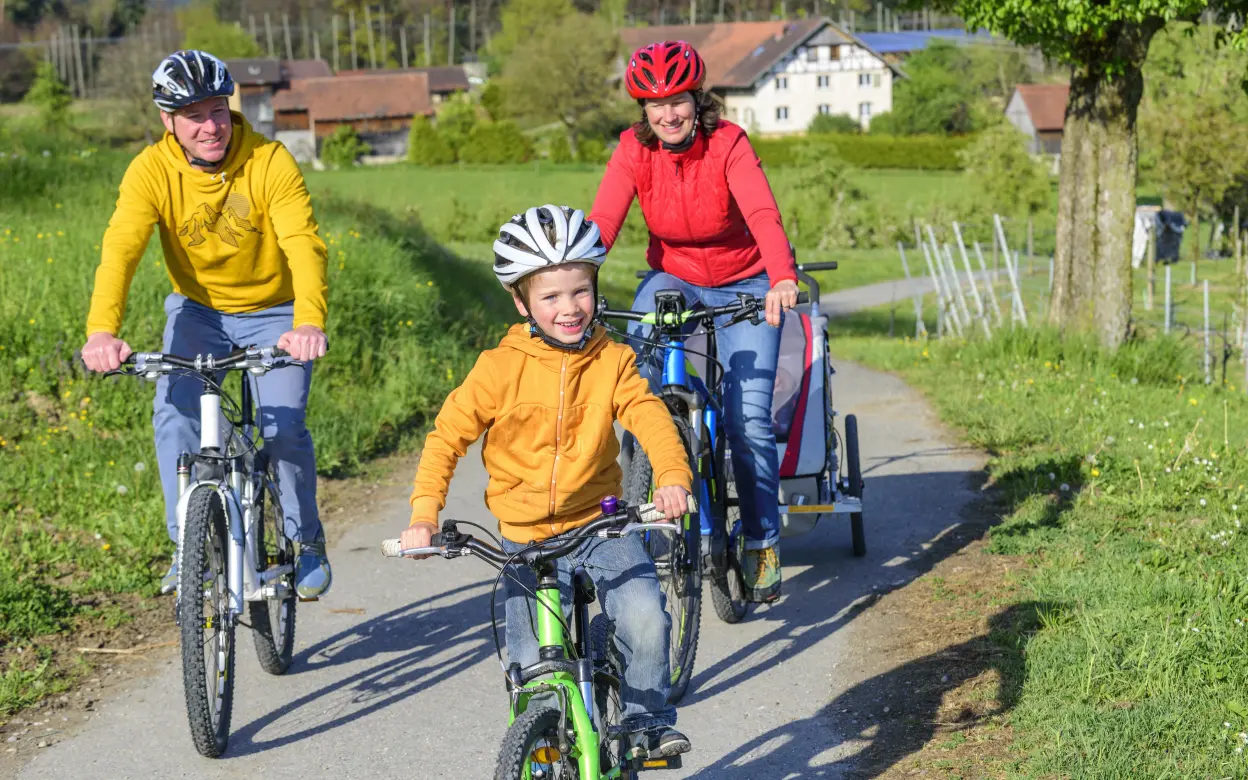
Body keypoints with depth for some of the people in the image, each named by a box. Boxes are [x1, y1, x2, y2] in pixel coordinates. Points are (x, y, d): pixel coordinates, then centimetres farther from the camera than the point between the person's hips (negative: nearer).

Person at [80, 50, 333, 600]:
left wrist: (310, 323, -53)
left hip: (272, 312, -2)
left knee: (283, 426, -17)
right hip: (198, 309, 2)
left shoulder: (270, 162, -23)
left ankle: (306, 542, 7)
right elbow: (120, 249, -30)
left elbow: (304, 244, -34)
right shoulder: (152, 171, -18)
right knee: (174, 412, -20)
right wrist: (102, 329, -48)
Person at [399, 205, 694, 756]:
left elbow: (650, 418, -14)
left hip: (600, 523, 1)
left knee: (646, 620, -22)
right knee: (532, 666, -5)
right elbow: (446, 437, -2)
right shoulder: (499, 368, -8)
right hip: (526, 535, -1)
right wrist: (424, 513, -13)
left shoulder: (612, 361, -2)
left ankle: (645, 718, 4)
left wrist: (673, 476, -35)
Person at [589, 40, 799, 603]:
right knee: (637, 366, -27)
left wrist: (782, 279, -54)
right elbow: (603, 221, -24)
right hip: (673, 277, 3)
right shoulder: (634, 149, -13)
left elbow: (762, 213, -36)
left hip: (743, 285, -3)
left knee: (748, 419, -11)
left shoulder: (729, 144, -21)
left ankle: (762, 544, 4)